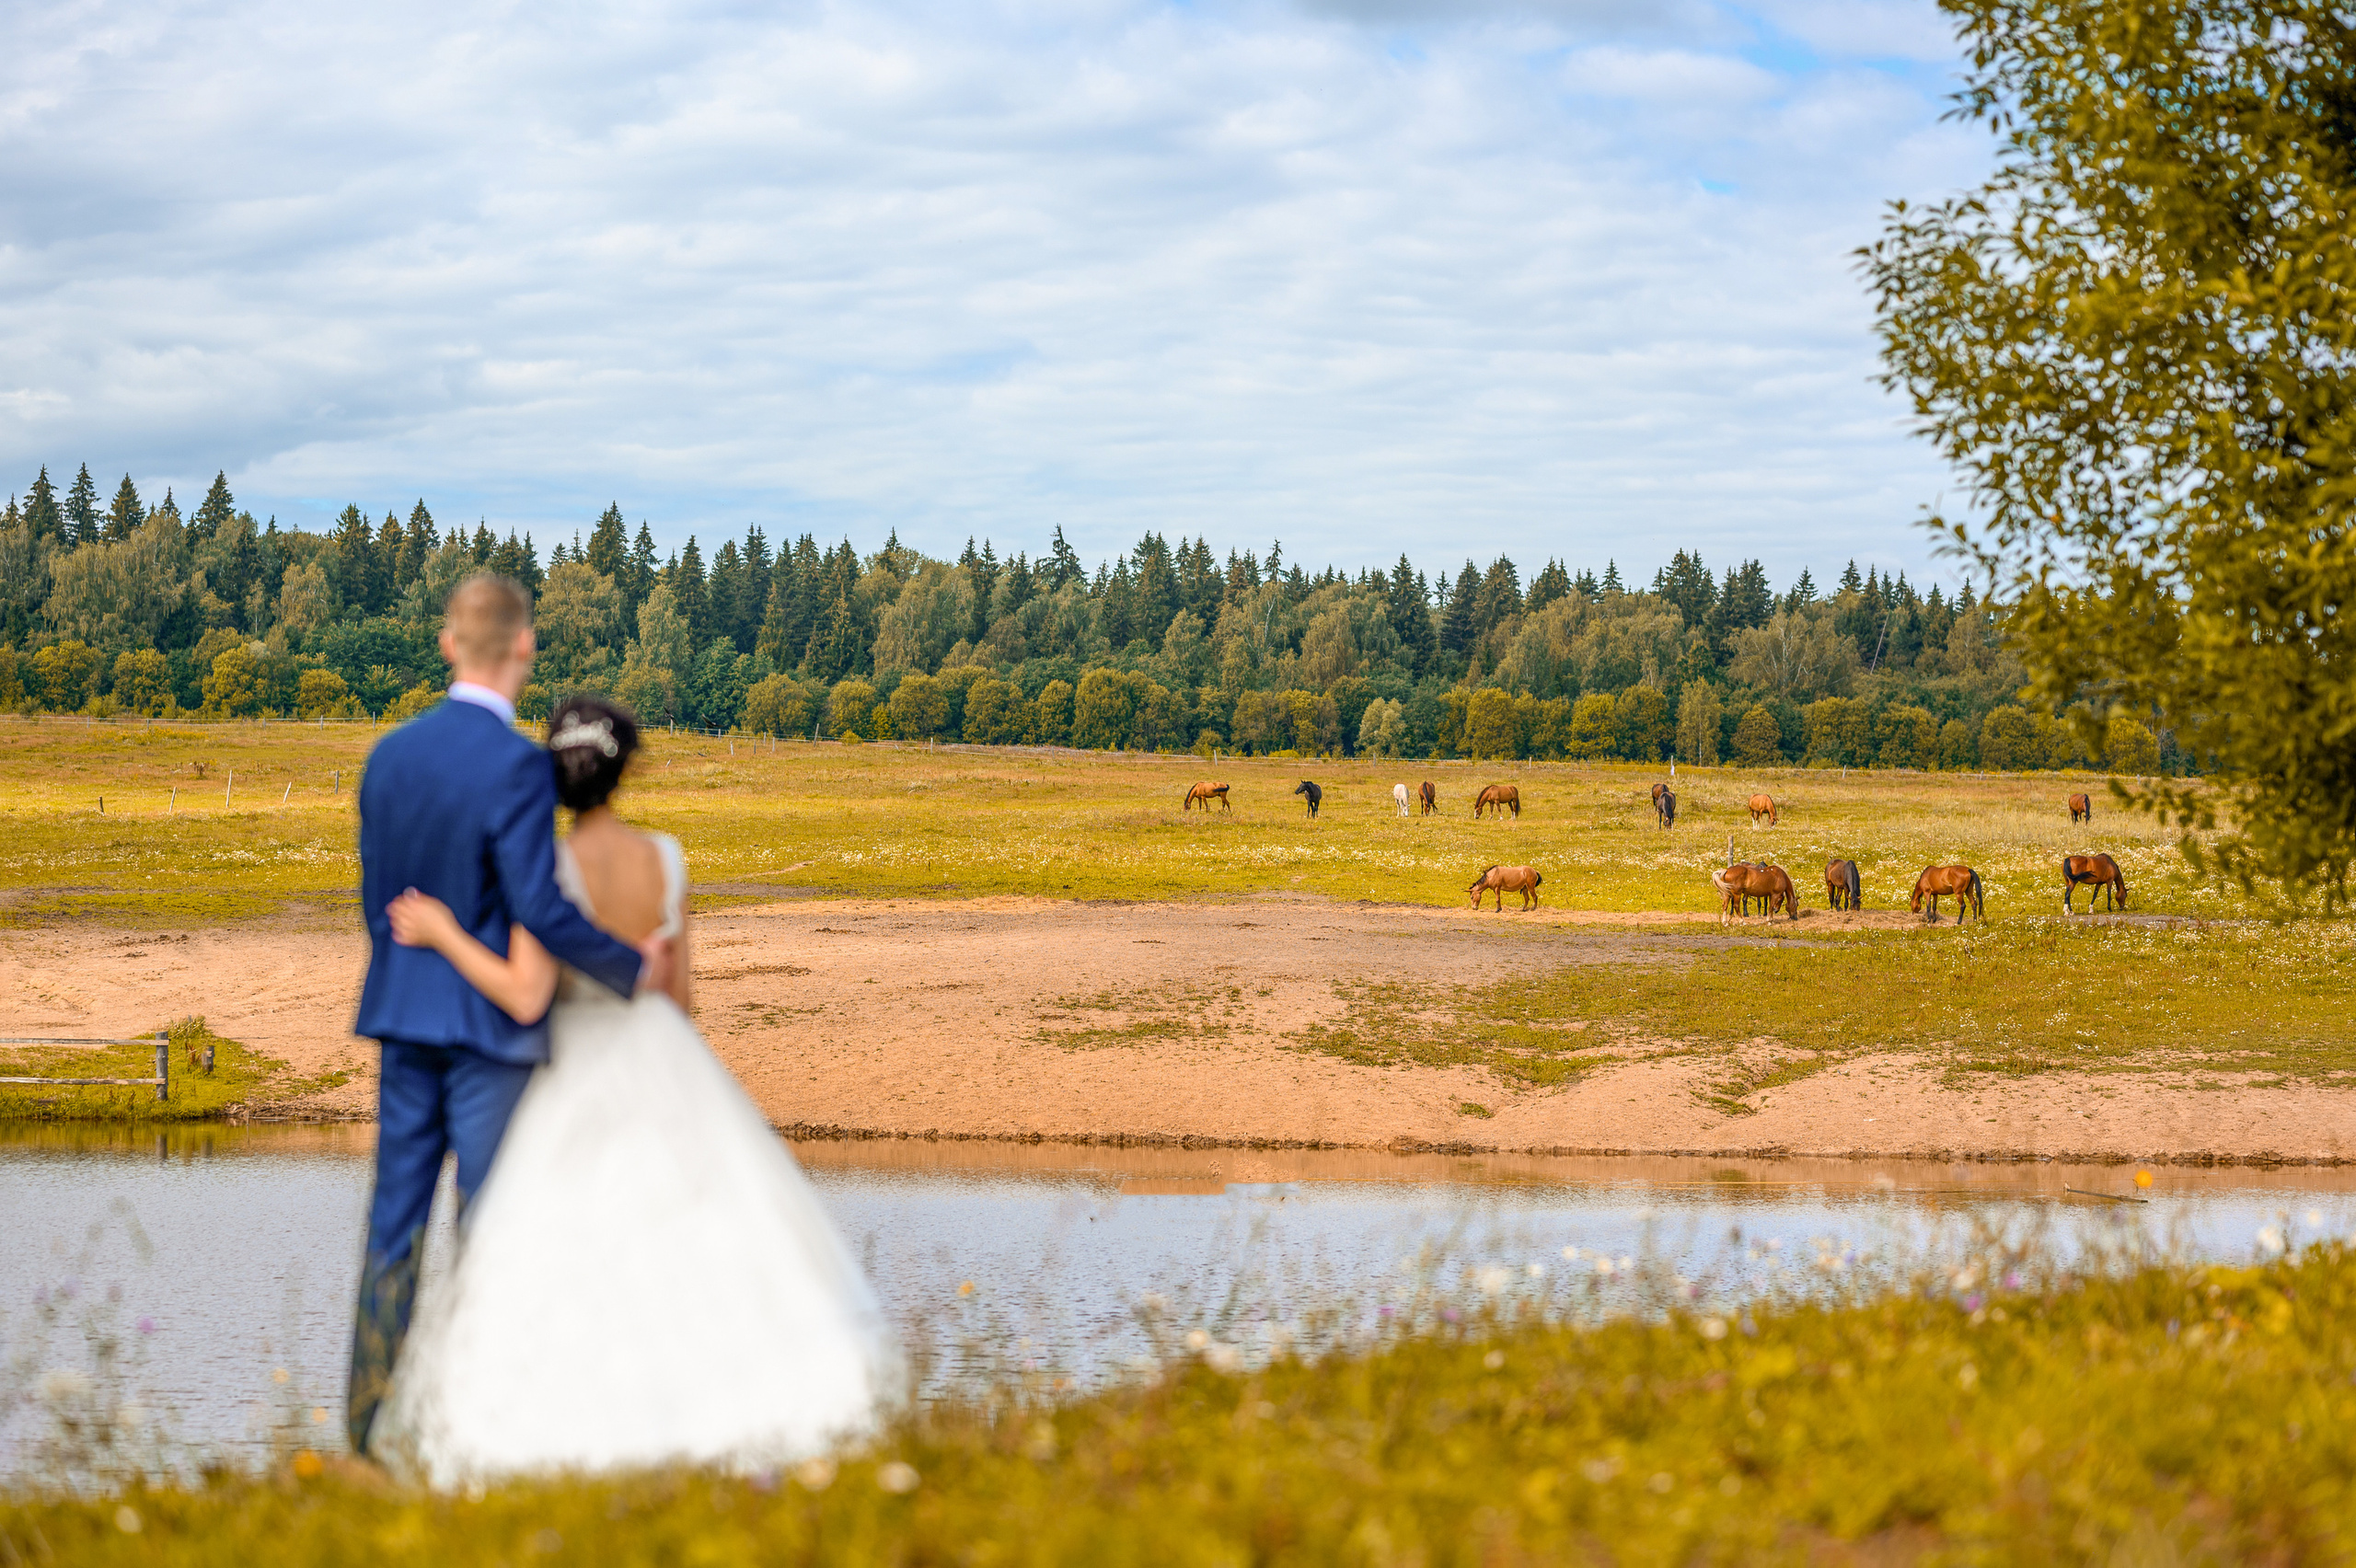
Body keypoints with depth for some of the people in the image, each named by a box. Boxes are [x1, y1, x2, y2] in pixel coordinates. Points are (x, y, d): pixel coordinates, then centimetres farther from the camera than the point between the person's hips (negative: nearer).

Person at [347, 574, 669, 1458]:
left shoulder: (390, 755, 4)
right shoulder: (517, 766, -17)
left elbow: (376, 896, 12)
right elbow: (540, 911, -22)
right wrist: (633, 969, -9)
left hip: (403, 1015, 6)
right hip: (491, 1019, -6)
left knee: (397, 1212, 9)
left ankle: (371, 1414, 9)